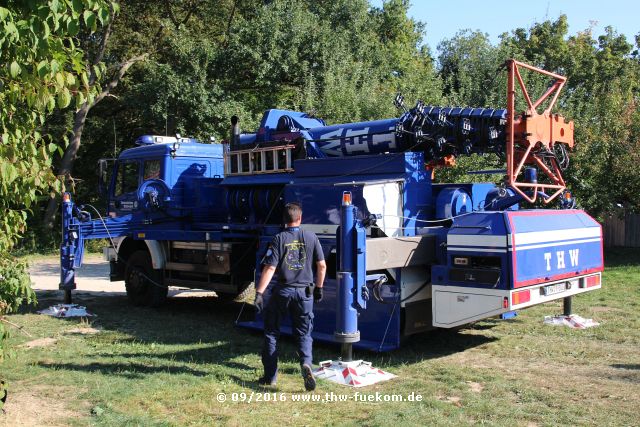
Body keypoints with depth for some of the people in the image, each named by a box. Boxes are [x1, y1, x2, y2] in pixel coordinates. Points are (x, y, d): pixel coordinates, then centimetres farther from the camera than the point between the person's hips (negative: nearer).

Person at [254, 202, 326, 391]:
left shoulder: (279, 239, -5)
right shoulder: (311, 237, 2)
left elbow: (270, 268, -12)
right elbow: (322, 266, 3)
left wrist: (259, 292, -13)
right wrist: (318, 288, 16)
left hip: (282, 292, -1)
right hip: (304, 293, 1)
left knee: (271, 332, 13)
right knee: (303, 334, 11)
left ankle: (270, 376, 17)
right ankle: (306, 363, -17)